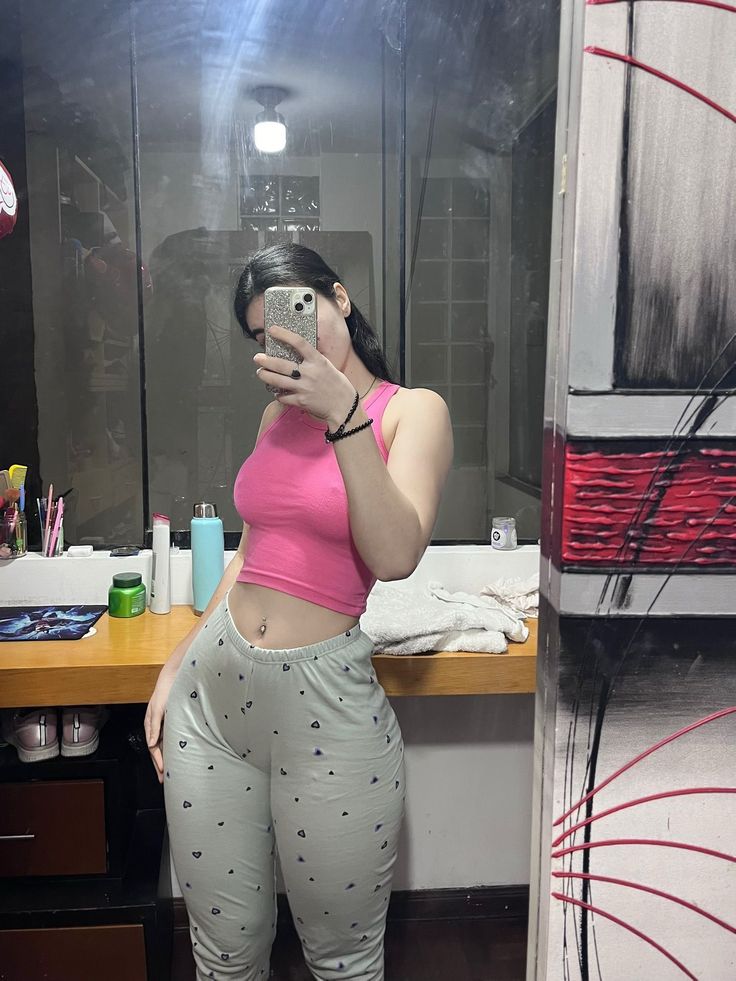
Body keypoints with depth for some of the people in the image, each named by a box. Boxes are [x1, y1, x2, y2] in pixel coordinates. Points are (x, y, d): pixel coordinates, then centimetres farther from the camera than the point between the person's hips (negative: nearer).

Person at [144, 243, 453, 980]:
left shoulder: (413, 412, -5)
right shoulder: (279, 413, 11)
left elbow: (395, 557, -20)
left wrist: (343, 413, -23)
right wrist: (177, 666, 14)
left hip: (324, 700, -4)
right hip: (212, 684, 5)